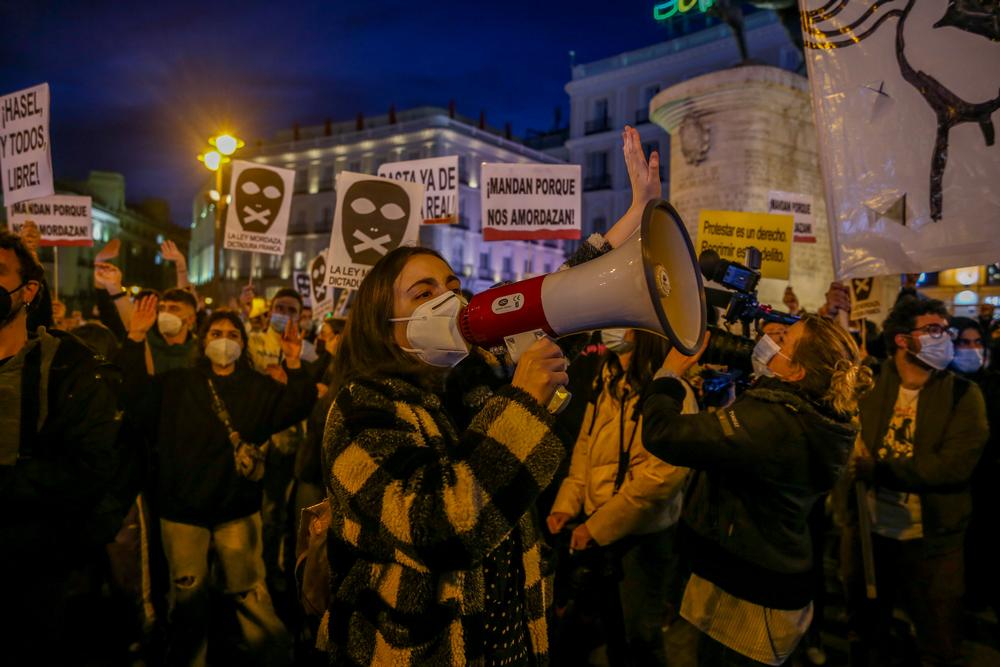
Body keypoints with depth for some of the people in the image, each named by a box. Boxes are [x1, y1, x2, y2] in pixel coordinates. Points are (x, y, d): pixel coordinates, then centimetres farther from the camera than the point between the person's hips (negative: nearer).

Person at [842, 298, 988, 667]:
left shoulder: (963, 394, -7)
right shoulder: (868, 386, -1)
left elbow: (953, 466, -18)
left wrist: (875, 468, -18)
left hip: (931, 540, -1)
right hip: (867, 531, 2)